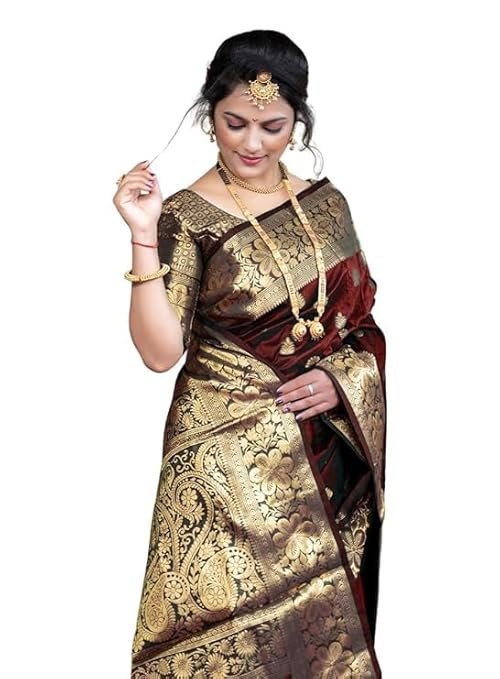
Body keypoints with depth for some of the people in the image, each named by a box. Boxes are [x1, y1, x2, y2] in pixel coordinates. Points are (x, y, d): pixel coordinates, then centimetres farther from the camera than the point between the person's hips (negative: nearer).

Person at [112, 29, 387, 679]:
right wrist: (145, 238, -25)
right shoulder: (185, 217, -9)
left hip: (327, 454, 4)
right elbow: (160, 352, -17)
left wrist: (339, 379, -7)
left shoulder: (326, 203, 5)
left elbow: (362, 322, 12)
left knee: (325, 619, 12)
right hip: (229, 459, -4)